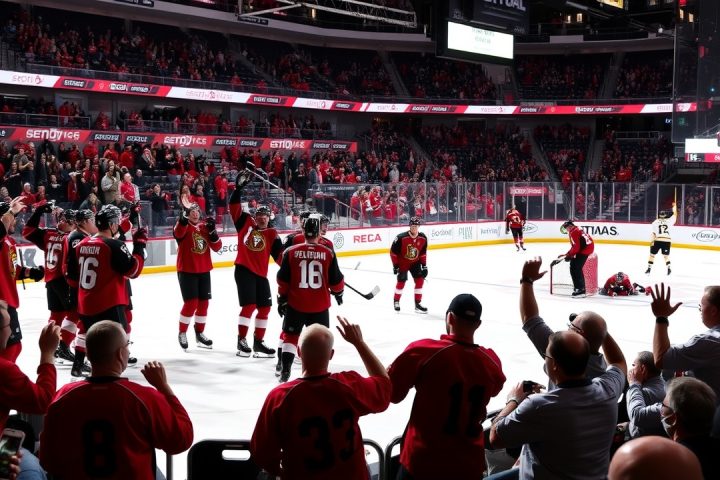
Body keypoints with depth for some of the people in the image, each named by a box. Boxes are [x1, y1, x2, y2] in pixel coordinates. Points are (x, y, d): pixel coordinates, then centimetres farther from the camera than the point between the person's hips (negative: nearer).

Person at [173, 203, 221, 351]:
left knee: (203, 302, 11)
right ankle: (182, 333, 9)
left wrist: (212, 231, -14)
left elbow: (217, 247, 2)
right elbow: (178, 233, -34)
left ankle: (199, 333, 27)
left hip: (204, 270, 6)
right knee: (191, 303, -9)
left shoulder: (205, 226, 8)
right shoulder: (183, 225, -8)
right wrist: (183, 218, -52)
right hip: (186, 270, -6)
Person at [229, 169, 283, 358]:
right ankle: (241, 341, -2)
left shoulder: (272, 234, 8)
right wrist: (238, 188, -11)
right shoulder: (245, 223, 4)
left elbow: (279, 255, -1)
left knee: (265, 306, 8)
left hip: (261, 273, 5)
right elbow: (234, 207, -2)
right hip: (243, 269, -5)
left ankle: (258, 342, 20)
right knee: (249, 305, -12)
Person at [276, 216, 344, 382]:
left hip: (295, 304, 1)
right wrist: (338, 292, 20)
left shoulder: (291, 252, -5)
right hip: (320, 306, -1)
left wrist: (281, 300, 11)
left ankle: (283, 369, 12)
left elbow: (283, 280, -1)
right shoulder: (328, 253, -7)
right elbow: (336, 279, 0)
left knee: (290, 335, 16)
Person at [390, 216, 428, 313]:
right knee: (401, 281, -5)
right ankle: (396, 301, 20)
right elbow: (393, 252, -16)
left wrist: (424, 265, 0)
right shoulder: (401, 237, -25)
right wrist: (395, 265, -14)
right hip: (402, 262, -4)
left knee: (420, 280, -7)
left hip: (415, 262, 4)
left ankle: (418, 303, 1)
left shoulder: (423, 238, -12)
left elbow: (423, 253, 3)